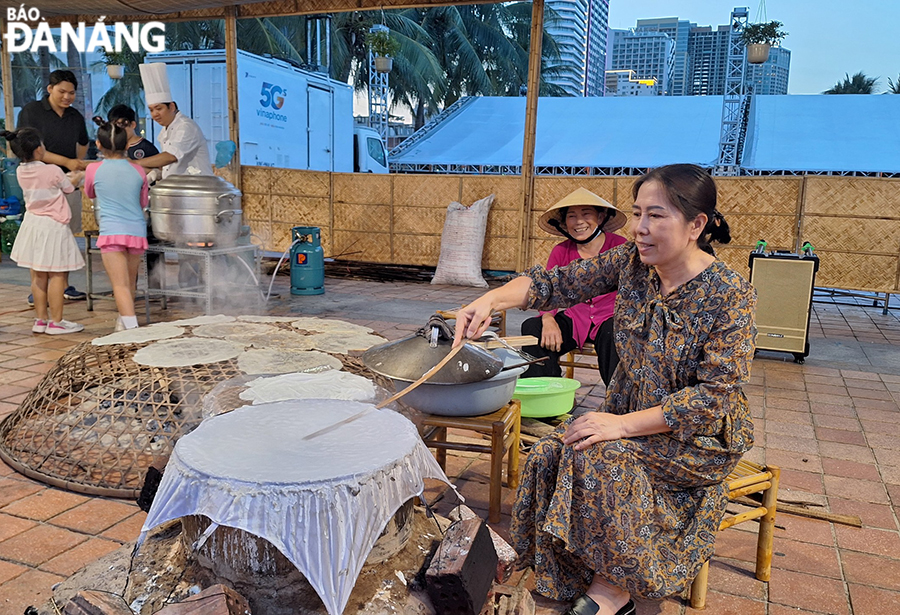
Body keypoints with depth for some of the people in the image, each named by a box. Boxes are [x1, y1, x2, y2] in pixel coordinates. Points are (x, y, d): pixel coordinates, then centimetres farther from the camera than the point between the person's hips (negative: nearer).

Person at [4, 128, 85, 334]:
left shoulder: (20, 172, 2)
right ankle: (56, 322, 2)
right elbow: (69, 188, 1)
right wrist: (76, 178, 22)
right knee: (56, 276, -1)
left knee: (38, 276, 12)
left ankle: (41, 319, 19)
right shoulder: (53, 171, -15)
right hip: (53, 226, -7)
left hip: (32, 224, 7)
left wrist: (69, 177, 22)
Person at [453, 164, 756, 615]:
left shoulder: (730, 296, -20)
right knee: (552, 454, -17)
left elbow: (716, 394, -22)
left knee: (598, 457, -28)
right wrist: (492, 299, -26)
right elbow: (560, 283, -7)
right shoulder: (632, 262, -4)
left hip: (700, 435, -5)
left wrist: (624, 424, -27)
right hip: (629, 411, 6)